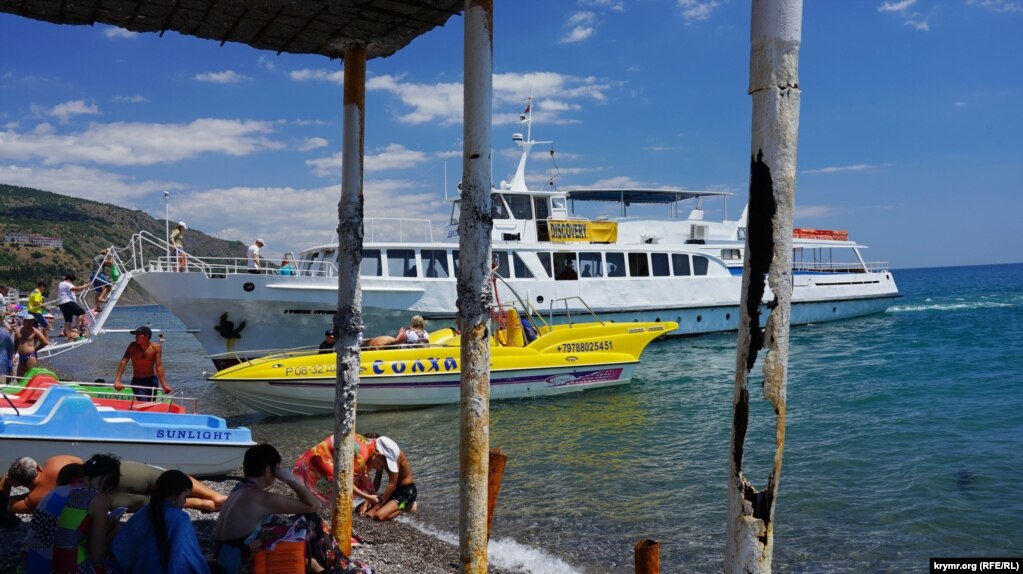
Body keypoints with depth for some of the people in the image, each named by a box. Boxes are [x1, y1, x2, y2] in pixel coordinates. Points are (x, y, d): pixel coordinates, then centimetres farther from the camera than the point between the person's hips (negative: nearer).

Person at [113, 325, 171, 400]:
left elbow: (159, 366, -11)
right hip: (137, 381, -1)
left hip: (152, 381, 1)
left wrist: (164, 385, -18)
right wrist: (117, 381, -30)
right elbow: (123, 362, -18)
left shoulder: (156, 347, -9)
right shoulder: (133, 346, -10)